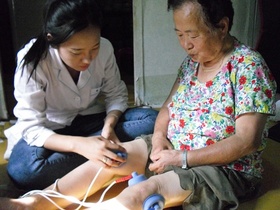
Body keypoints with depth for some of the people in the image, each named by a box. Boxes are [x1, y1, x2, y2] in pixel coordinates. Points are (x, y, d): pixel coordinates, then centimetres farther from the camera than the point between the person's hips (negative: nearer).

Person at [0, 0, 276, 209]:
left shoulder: (248, 66, -18)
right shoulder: (192, 60, 4)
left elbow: (247, 141, -23)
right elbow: (169, 106, 11)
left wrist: (181, 158, -22)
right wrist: (159, 135, -10)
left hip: (227, 169, -7)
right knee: (112, 156, -10)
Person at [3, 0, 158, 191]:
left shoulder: (104, 49, -18)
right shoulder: (32, 61, -27)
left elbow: (116, 94, -4)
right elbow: (32, 127, -27)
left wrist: (109, 125, -26)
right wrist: (79, 144, -44)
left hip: (88, 120, 4)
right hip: (47, 130, -3)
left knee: (151, 119, -18)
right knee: (22, 171, -35)